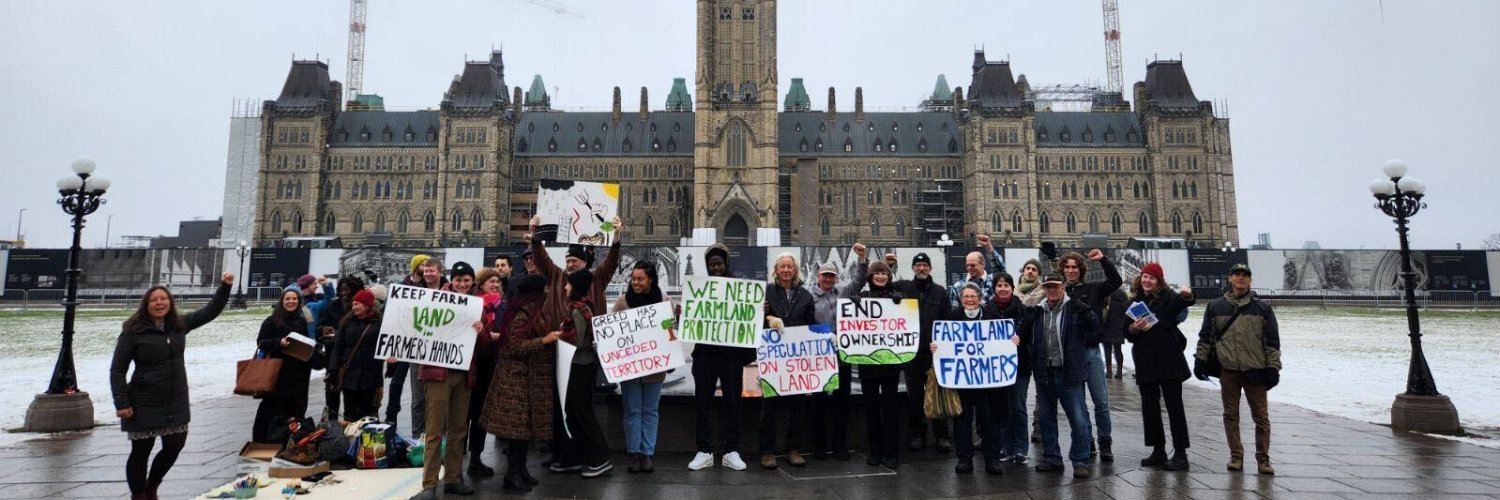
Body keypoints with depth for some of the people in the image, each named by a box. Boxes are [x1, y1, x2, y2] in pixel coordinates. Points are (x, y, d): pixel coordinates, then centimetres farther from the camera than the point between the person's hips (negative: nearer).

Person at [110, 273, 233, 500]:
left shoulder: (179, 325, 6)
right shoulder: (133, 331, -9)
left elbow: (210, 312, 13)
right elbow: (117, 370, -8)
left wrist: (224, 287, 2)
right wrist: (121, 403, -14)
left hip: (176, 403, 5)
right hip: (145, 405, -5)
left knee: (174, 447, 10)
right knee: (141, 452, 8)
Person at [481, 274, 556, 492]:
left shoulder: (532, 313, 13)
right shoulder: (521, 315, -17)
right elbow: (515, 347, -22)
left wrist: (551, 334, 13)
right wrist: (544, 340, -25)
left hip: (531, 378, 10)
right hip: (519, 378, -10)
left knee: (526, 425, 12)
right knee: (519, 426, -5)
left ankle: (520, 470, 20)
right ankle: (512, 475, 1)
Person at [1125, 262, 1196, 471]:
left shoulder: (1167, 296, 0)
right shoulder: (1134, 302, 10)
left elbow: (1178, 303, -24)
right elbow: (1127, 334, 9)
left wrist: (1186, 297, -46)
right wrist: (1134, 329, -13)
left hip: (1168, 359, -4)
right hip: (1145, 361, 4)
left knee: (1174, 405, -2)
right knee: (1149, 407, 9)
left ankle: (1180, 454, 2)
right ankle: (1158, 451, 20)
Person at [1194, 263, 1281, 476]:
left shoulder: (1262, 308, 5)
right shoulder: (1215, 306, 7)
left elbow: (1272, 340, 5)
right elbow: (1205, 336, 12)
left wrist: (1273, 366, 0)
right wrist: (1200, 359, 7)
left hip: (1255, 370, -1)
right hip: (1228, 370, 1)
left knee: (1261, 416, 2)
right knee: (1231, 415, 6)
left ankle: (1263, 459, 13)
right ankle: (1236, 456, 15)